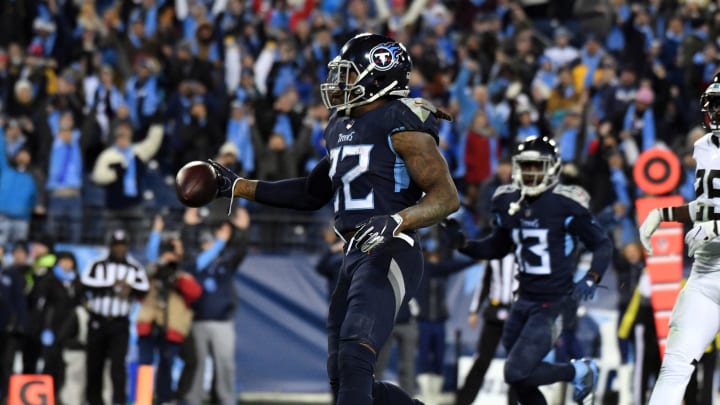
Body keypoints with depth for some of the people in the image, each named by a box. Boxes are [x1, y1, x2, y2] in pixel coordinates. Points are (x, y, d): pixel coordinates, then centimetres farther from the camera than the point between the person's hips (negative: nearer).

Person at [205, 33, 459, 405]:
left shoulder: (400, 125, -8)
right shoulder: (343, 129, 19)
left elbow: (446, 196, -13)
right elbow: (313, 193, 31)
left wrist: (395, 221, -29)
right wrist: (237, 187, 27)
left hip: (389, 256, -10)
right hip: (355, 257, 10)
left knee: (353, 364, -23)